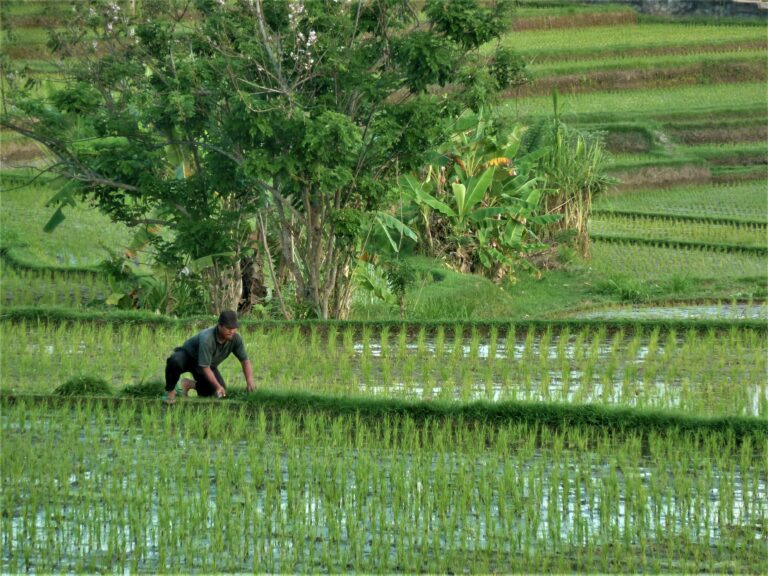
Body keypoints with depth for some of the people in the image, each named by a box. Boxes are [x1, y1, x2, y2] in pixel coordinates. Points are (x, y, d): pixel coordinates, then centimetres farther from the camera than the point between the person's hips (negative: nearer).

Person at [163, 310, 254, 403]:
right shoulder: (207, 339, -39)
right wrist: (218, 386, -36)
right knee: (174, 362, -40)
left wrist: (250, 384, -26)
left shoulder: (236, 338, -22)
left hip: (209, 364, 6)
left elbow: (245, 361, -13)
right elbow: (205, 367, -35)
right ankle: (170, 390, -14)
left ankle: (188, 384, 12)